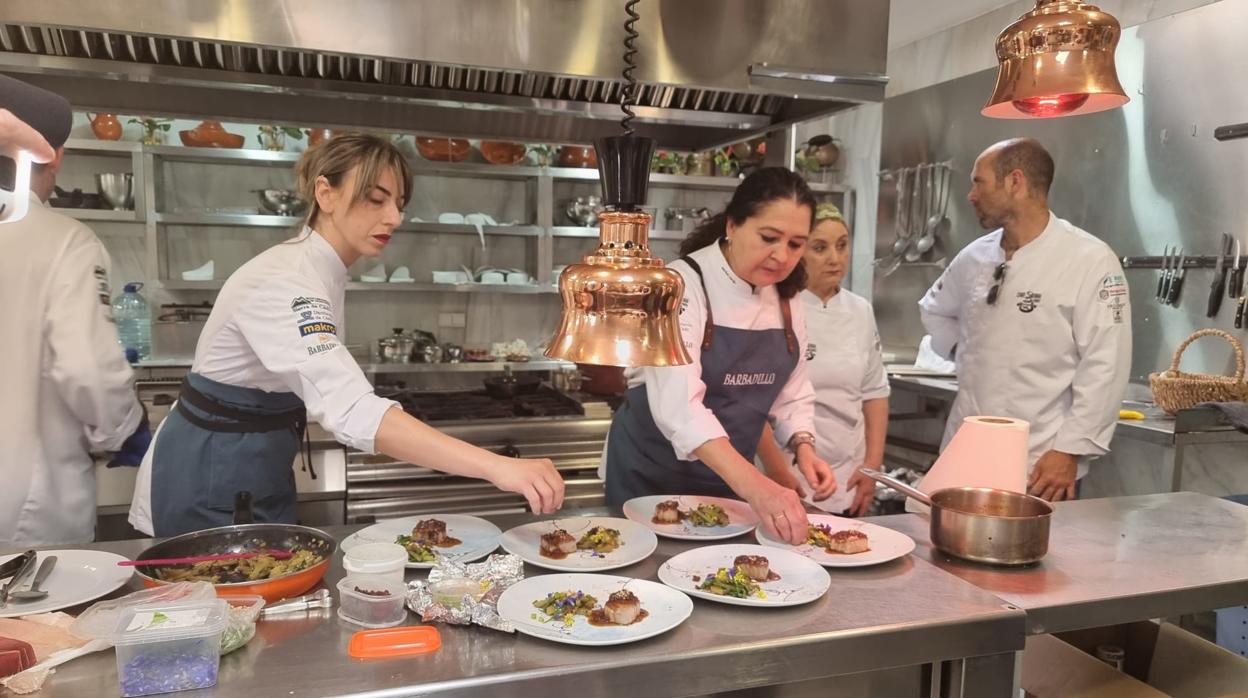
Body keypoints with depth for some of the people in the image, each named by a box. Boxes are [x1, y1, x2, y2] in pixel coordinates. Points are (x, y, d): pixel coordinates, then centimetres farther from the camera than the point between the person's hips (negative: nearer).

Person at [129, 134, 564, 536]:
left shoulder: (319, 272, 1)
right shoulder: (283, 282, -29)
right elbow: (353, 412, -45)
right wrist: (497, 468, -52)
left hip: (257, 481, 9)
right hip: (209, 486, -9)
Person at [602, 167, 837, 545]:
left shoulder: (785, 299, -2)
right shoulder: (681, 286, -23)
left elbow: (790, 390, 8)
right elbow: (677, 402, -36)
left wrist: (803, 447, -11)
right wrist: (752, 485, -47)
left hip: (730, 472, 6)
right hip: (654, 472, -5)